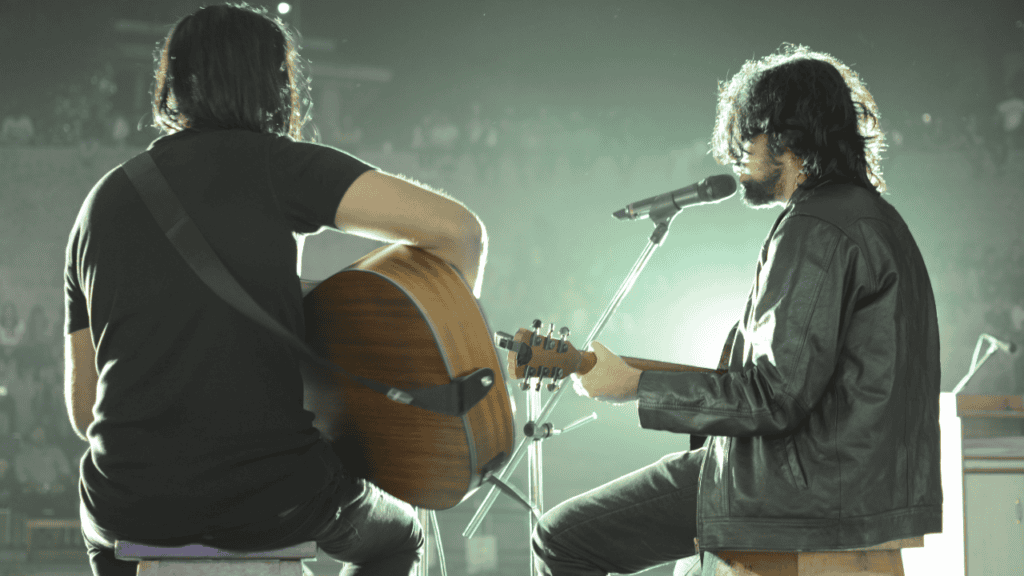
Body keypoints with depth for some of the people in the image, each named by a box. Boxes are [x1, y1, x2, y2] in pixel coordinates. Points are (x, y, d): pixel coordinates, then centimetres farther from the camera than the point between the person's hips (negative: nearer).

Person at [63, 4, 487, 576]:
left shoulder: (101, 202, 10)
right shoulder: (273, 164, -4)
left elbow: (83, 406, 14)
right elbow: (457, 229, -12)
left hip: (132, 505, 4)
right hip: (276, 497, -3)